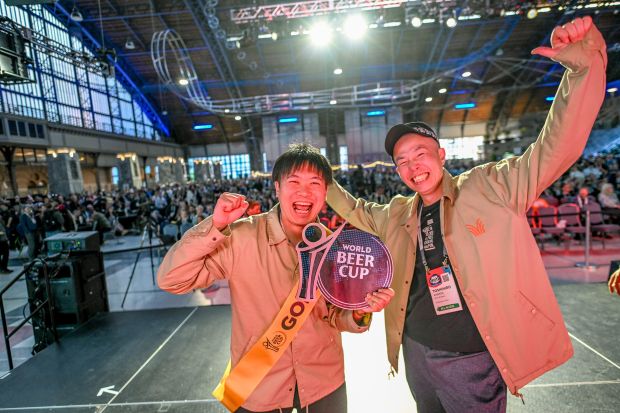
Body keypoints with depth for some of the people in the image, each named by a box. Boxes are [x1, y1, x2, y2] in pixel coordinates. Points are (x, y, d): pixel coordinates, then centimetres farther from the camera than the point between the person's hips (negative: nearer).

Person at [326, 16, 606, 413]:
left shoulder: (490, 187, -9)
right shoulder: (397, 214, 4)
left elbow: (555, 149, -15)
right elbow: (359, 213, 21)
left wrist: (583, 67, -24)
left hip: (471, 357, -4)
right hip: (416, 351, 5)